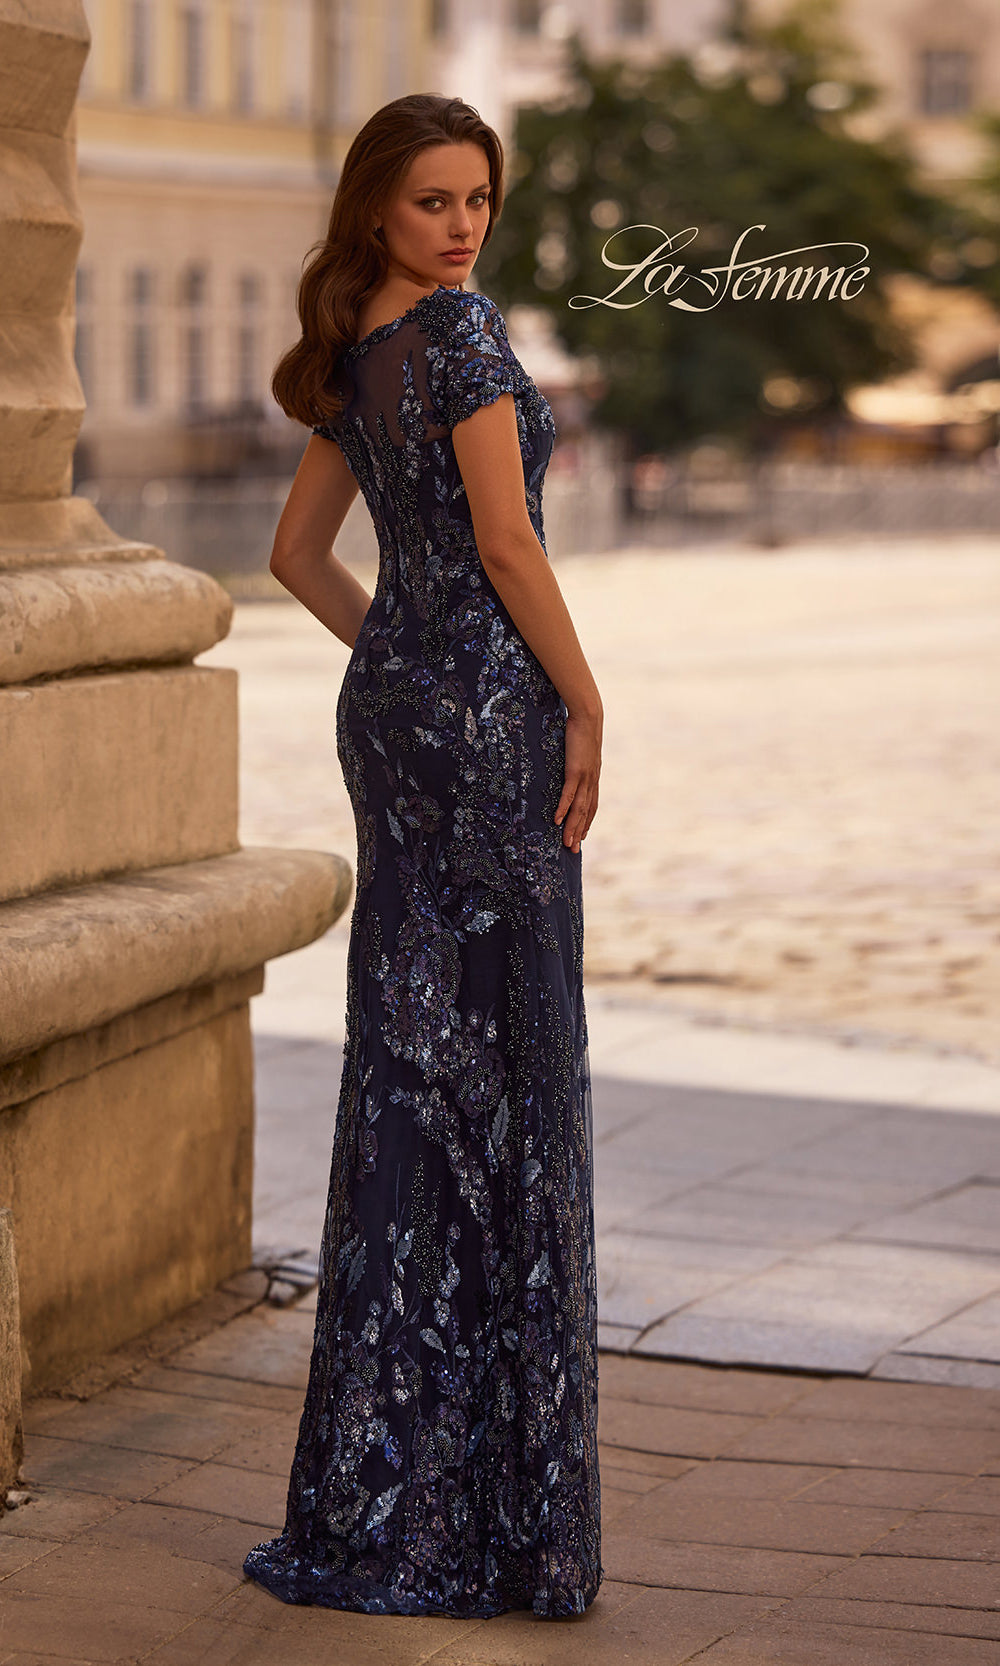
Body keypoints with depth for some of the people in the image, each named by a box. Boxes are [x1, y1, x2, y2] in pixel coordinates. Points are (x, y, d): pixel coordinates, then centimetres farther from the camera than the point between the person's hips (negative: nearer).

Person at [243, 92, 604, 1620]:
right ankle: (505, 1482, 4)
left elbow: (300, 552, 19)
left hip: (391, 703, 9)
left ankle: (388, 1473, 16)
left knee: (412, 1058, 11)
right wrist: (585, 706, -10)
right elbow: (505, 538, -18)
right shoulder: (461, 329, -13)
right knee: (504, 1061, -3)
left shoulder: (358, 358, 14)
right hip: (488, 707, -9)